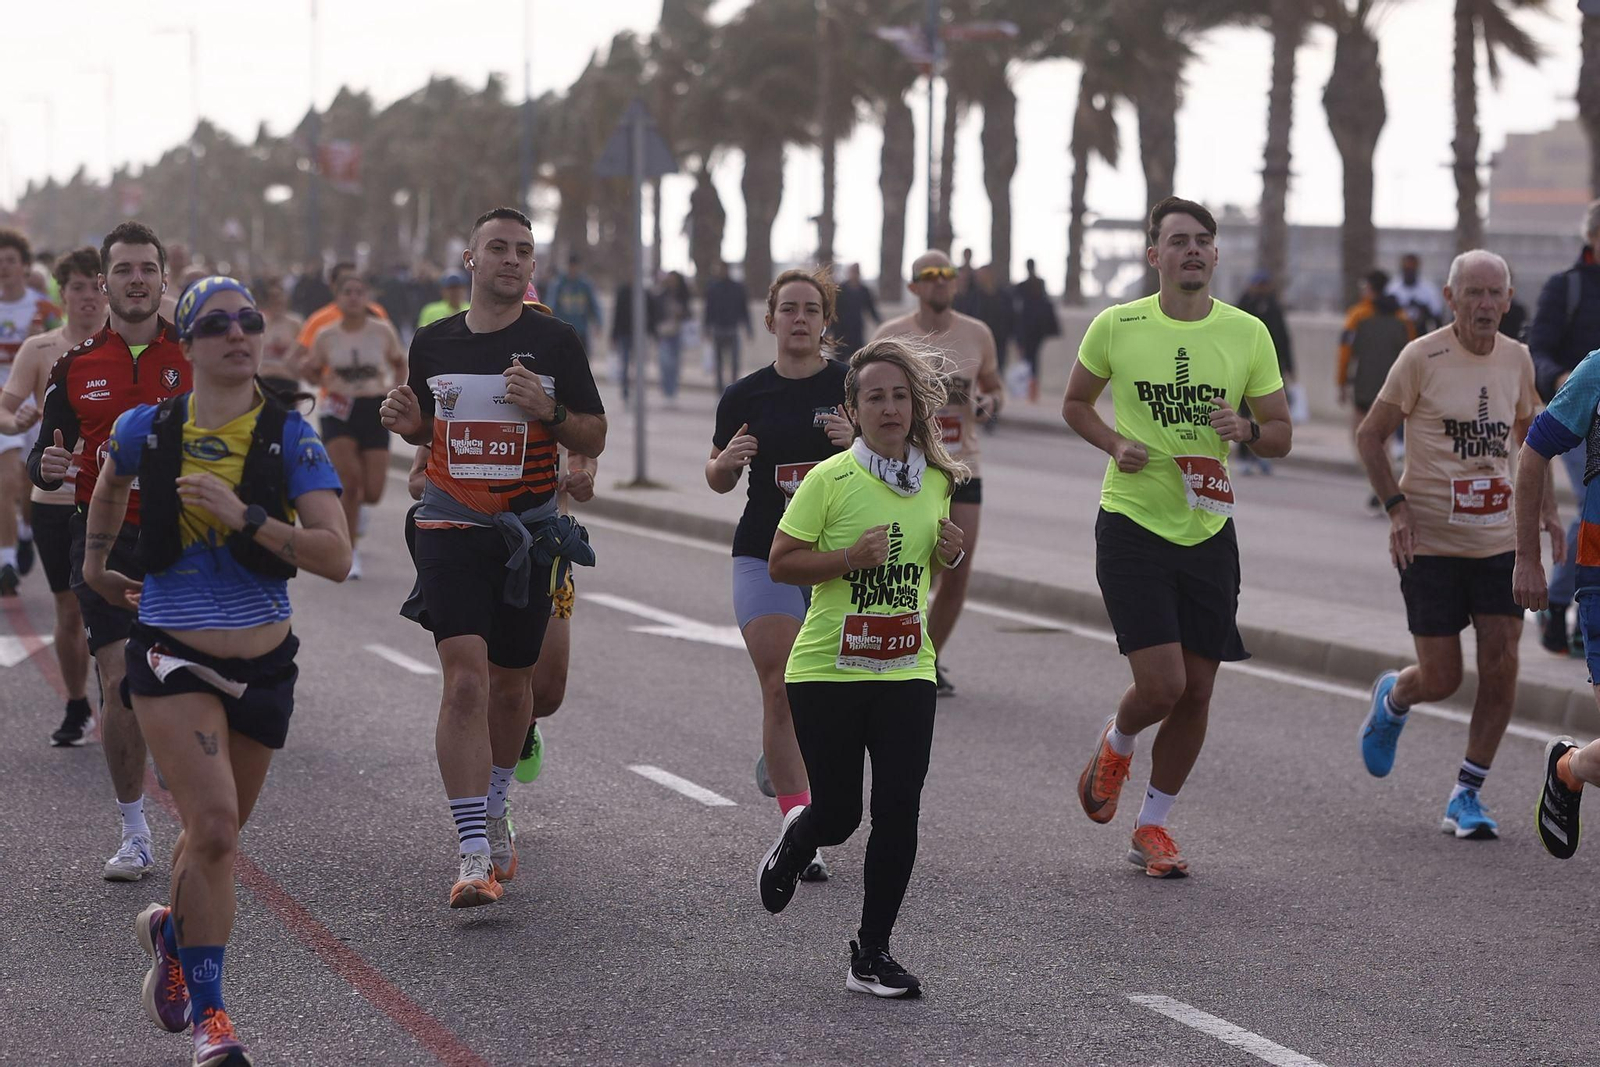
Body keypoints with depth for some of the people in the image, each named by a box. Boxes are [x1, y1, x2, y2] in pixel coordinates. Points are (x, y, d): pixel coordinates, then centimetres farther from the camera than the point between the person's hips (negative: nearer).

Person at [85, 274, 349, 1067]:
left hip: (263, 666, 2)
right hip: (173, 660, -2)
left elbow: (336, 558, -16)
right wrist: (95, 563, 26)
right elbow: (110, 485, 22)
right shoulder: (147, 429, -3)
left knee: (217, 836, 17)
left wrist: (247, 518, -25)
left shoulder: (289, 438, -7)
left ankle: (171, 931, 48)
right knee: (214, 824, -19)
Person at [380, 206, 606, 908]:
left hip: (531, 533, 1)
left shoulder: (555, 342, 0)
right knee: (466, 679, -15)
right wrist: (408, 422, -2)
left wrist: (548, 410, -17)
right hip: (451, 530, 0)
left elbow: (594, 439, 2)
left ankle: (493, 815, 39)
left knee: (510, 687, 11)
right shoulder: (432, 344, 6)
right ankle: (475, 856, -17)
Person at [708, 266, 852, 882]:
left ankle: (778, 754, 41)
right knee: (780, 688, -10)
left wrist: (859, 444, -17)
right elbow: (717, 480, 13)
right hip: (765, 555, 0)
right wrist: (729, 460, -9)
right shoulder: (745, 396, 3)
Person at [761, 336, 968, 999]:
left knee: (898, 810, -5)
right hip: (827, 670, -4)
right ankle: (793, 842, 39)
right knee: (837, 815, 1)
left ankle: (871, 956, 7)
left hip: (906, 671, 4)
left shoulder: (936, 481, 7)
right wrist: (850, 558, -21)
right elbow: (781, 563, -7)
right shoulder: (831, 479, -9)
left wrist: (950, 553, 1)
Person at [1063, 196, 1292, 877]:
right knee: (1161, 686, -14)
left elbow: (1281, 434, 7)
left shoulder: (1248, 333, 1)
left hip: (1208, 532, 3)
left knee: (1196, 692, 5)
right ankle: (1115, 746, 22)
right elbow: (1075, 404, 11)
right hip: (1132, 523, -3)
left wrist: (1245, 430, -15)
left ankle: (1152, 827, 23)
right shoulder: (1116, 326, -4)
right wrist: (1116, 445, -8)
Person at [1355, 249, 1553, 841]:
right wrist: (1396, 506, -13)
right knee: (1441, 679, -1)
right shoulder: (1423, 358, -10)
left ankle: (1467, 794, 7)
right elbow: (1370, 437, -2)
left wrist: (1545, 506, 12)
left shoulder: (1516, 358, 5)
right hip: (1429, 542, -4)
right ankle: (1391, 699, 36)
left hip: (1499, 541, 4)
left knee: (1501, 669, -6)